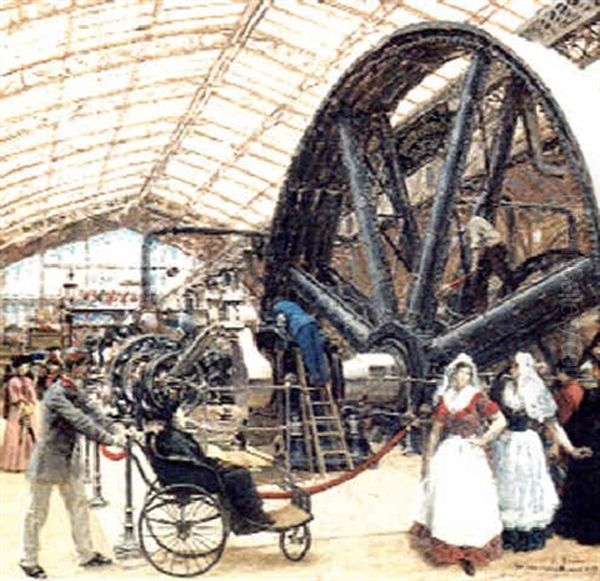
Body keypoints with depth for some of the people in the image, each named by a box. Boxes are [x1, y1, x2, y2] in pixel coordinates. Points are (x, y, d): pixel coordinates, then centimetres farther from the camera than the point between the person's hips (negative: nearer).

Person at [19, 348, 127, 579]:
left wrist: (112, 434, -20)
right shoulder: (56, 393, -23)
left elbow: (93, 413, -4)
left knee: (79, 506, 13)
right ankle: (28, 561, 18)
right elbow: (80, 421, -30)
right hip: (48, 459, -8)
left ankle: (86, 554, 23)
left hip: (69, 459, 8)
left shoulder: (76, 391, 5)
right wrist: (110, 439, -32)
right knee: (37, 512, 5)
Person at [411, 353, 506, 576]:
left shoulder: (477, 398, -6)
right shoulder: (443, 399, 6)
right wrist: (429, 457, 10)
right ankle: (445, 547, 19)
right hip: (446, 455, 4)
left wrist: (483, 440, -8)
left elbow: (501, 421, -7)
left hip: (470, 457, -4)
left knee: (470, 502, -2)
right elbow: (436, 430, 11)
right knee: (444, 501, 7)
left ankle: (469, 553, 6)